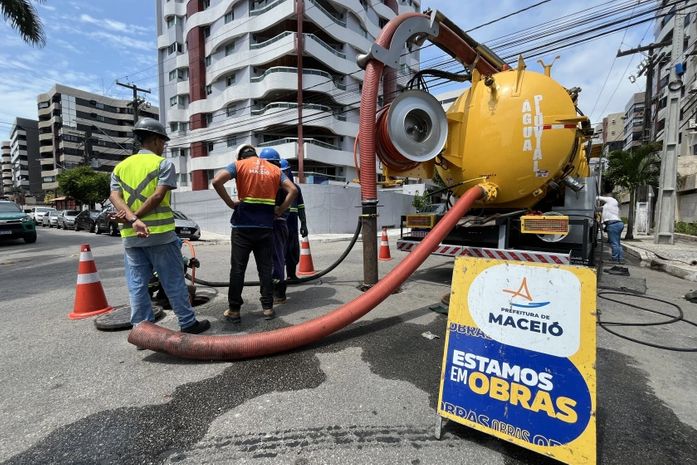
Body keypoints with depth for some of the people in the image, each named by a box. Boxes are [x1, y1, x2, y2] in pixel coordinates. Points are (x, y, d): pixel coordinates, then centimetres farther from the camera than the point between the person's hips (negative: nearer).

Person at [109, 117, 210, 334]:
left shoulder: (121, 166, 14)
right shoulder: (163, 164, -2)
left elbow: (114, 197, -1)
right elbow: (158, 195, -15)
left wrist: (133, 220, -15)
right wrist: (135, 217, -10)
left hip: (131, 236, 5)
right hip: (160, 233, -5)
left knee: (137, 285, 9)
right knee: (174, 282, 3)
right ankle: (188, 323, 13)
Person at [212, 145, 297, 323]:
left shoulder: (238, 165, 4)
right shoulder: (274, 169, 12)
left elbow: (217, 181, -12)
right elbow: (293, 190, 2)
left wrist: (230, 203, -5)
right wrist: (280, 210, 4)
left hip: (243, 226, -2)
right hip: (265, 227, 2)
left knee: (238, 269, 5)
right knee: (265, 268, 8)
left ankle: (234, 310, 10)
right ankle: (268, 307, 13)